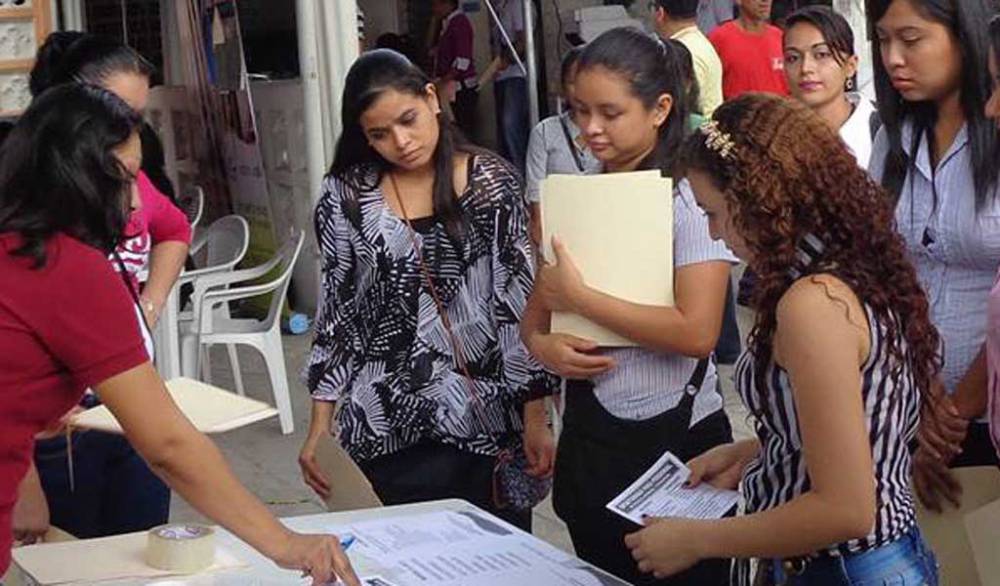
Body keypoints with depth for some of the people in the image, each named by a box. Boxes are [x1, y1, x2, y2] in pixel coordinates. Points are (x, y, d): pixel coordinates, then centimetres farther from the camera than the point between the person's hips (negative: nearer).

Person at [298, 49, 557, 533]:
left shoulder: (491, 182, 0)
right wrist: (319, 427, 5)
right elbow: (335, 313, 8)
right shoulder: (347, 198, 3)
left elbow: (523, 303, 0)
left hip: (491, 424, 0)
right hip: (392, 432, 0)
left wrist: (536, 418, -3)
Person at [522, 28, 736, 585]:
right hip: (589, 436, 6)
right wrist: (542, 343, -11)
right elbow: (538, 309, 13)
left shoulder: (691, 194, -12)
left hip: (675, 436, -6)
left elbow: (697, 331, -23)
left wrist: (578, 297, -19)